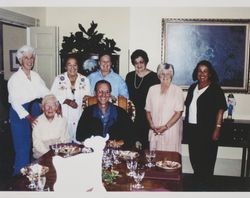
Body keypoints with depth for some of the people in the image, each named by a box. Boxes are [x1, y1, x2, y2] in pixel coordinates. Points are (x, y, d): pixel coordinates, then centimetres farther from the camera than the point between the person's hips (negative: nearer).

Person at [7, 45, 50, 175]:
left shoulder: (35, 76, 7)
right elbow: (15, 102, -15)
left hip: (35, 111, 5)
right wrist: (28, 117, -25)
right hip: (20, 113, -5)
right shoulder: (15, 78, -9)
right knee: (23, 148, 0)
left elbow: (46, 92, 2)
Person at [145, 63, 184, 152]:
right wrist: (152, 125, -5)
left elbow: (178, 113, -6)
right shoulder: (152, 89, 8)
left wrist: (166, 127, -12)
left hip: (171, 131, -2)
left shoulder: (177, 91, -1)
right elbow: (148, 110, 9)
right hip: (155, 132, 3)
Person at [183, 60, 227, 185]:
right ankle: (197, 180, 31)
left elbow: (220, 110, -10)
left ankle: (205, 182, 17)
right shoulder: (192, 88, 11)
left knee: (206, 159, 2)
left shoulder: (215, 89, -6)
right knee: (194, 157, 14)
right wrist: (186, 126, 10)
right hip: (192, 129, 6)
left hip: (207, 131, -6)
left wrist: (217, 128, -16)